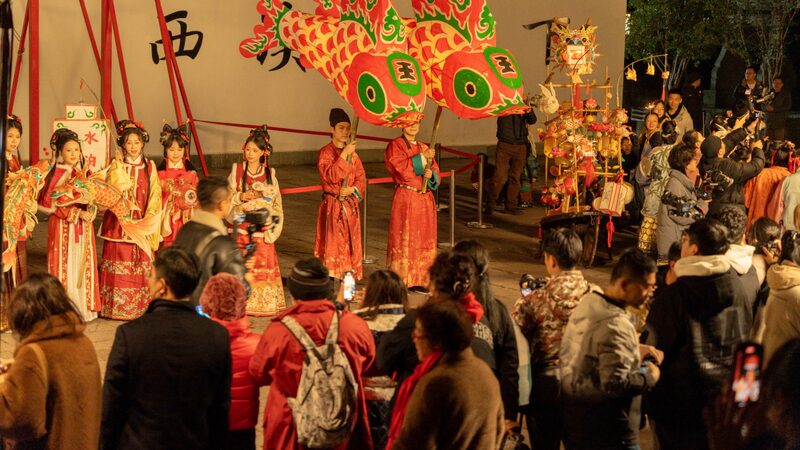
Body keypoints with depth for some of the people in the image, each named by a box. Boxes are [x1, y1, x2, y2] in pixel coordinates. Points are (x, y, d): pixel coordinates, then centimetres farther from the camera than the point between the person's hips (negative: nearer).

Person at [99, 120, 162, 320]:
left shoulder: (149, 167, 8)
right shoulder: (116, 166, 4)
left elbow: (154, 197, 6)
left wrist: (147, 220, -3)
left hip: (143, 224, 2)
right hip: (118, 222, -2)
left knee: (142, 265, 1)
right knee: (118, 264, -5)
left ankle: (141, 306, 8)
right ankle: (116, 306, 1)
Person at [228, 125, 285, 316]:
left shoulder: (270, 174, 5)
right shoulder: (236, 171, 3)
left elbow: (275, 203, 6)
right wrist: (241, 197, -13)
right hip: (241, 227, -1)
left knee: (262, 263, 0)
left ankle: (263, 302, 7)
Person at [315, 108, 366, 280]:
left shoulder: (353, 153, 9)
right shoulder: (325, 153, -6)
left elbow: (361, 178, 10)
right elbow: (330, 176, -20)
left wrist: (353, 189, -11)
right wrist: (344, 155, -22)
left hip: (350, 205, 5)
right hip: (332, 205, -5)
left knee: (350, 244, 7)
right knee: (332, 244, -6)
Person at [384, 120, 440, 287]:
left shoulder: (424, 148, 17)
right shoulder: (395, 146, -2)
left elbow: (436, 172, 13)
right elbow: (401, 168, -16)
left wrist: (431, 174, -10)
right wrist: (422, 157, -18)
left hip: (425, 199, 6)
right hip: (405, 199, -6)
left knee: (424, 240, 8)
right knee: (404, 240, -6)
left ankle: (422, 279, 15)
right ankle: (401, 280, -2)